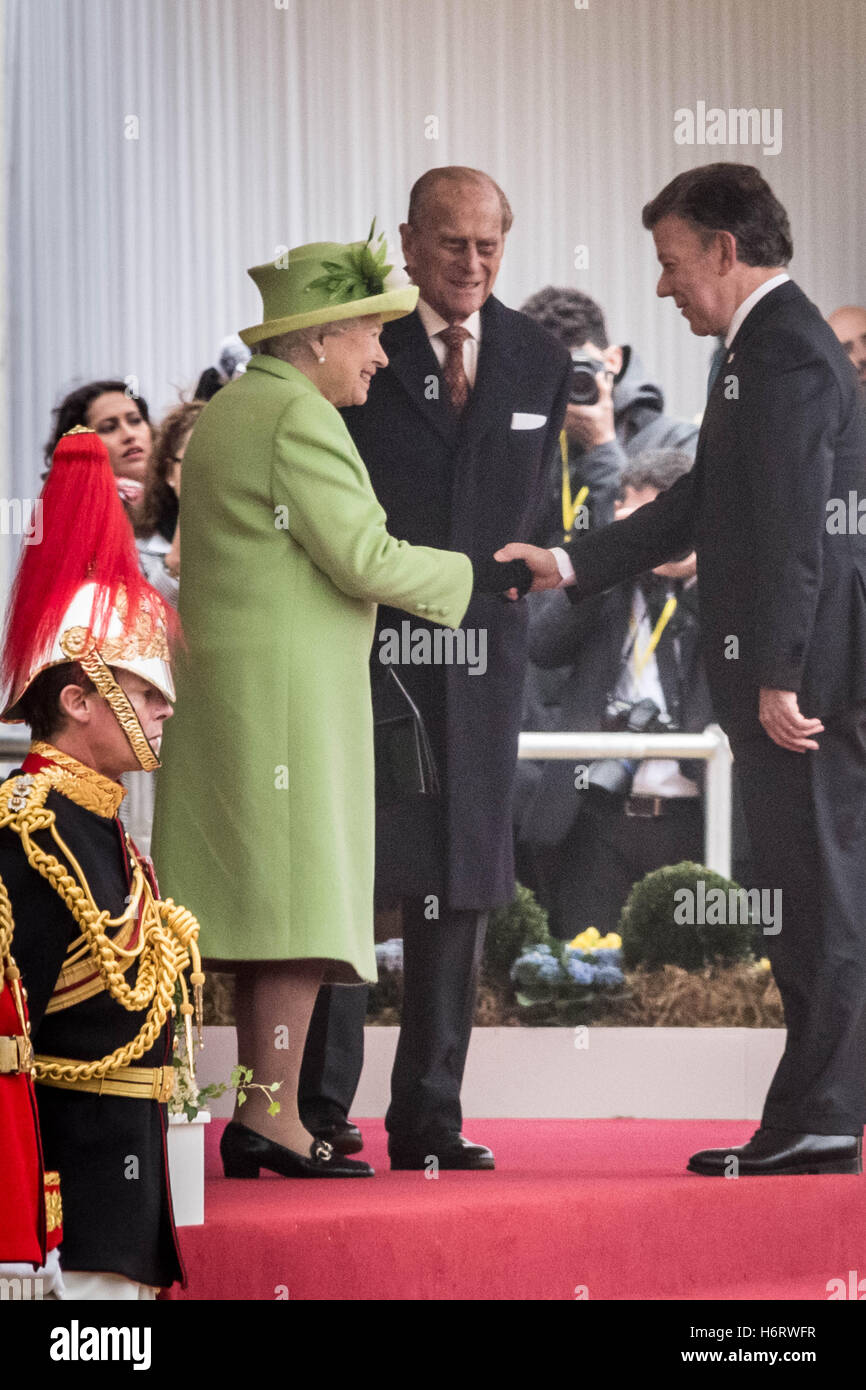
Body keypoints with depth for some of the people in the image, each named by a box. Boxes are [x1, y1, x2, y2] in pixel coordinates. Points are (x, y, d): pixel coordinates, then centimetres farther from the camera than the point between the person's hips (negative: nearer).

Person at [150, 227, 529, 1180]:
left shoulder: (222, 412, 18)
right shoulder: (298, 417, -12)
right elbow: (365, 559, -15)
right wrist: (478, 577, -3)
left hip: (222, 689, 10)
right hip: (290, 684, -10)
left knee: (262, 904, 9)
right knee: (301, 898, -10)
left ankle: (260, 1112, 9)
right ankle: (275, 1116, -13)